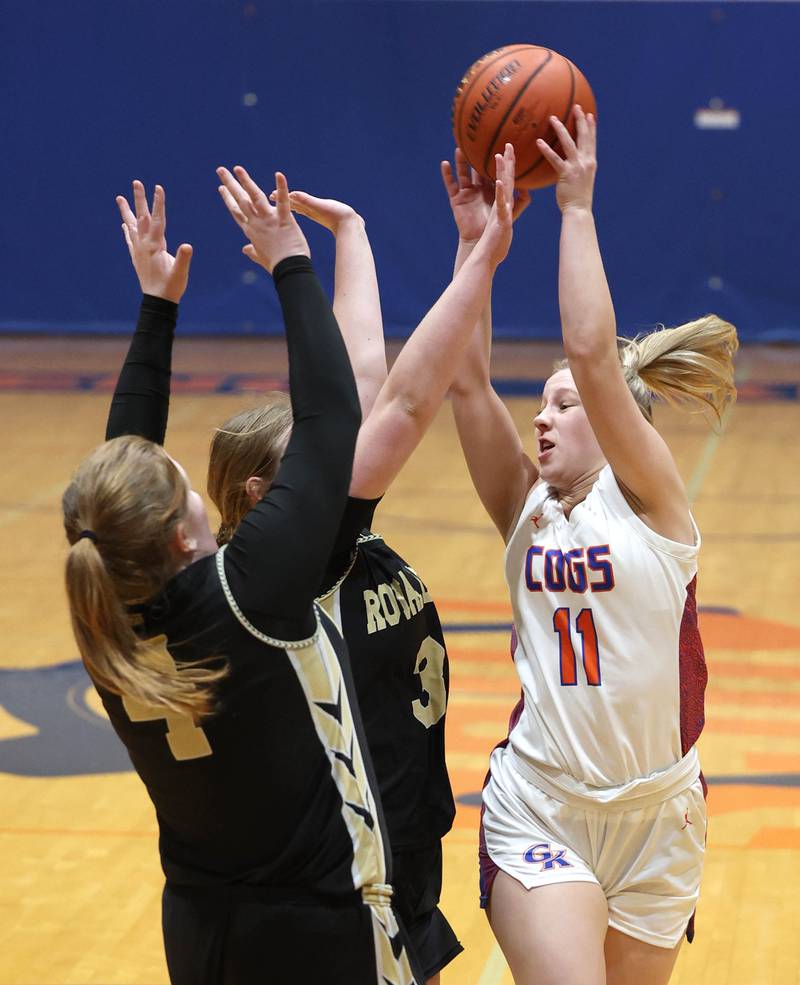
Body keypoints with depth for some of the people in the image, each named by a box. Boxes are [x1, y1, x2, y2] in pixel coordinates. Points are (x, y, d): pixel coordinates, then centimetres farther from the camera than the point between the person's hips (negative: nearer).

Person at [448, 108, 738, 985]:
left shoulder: (647, 499, -5)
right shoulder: (527, 510, 5)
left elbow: (592, 352, -18)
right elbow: (467, 380, -6)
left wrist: (577, 207, -16)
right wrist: (475, 238, -8)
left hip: (654, 817, -1)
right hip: (536, 809, 1)